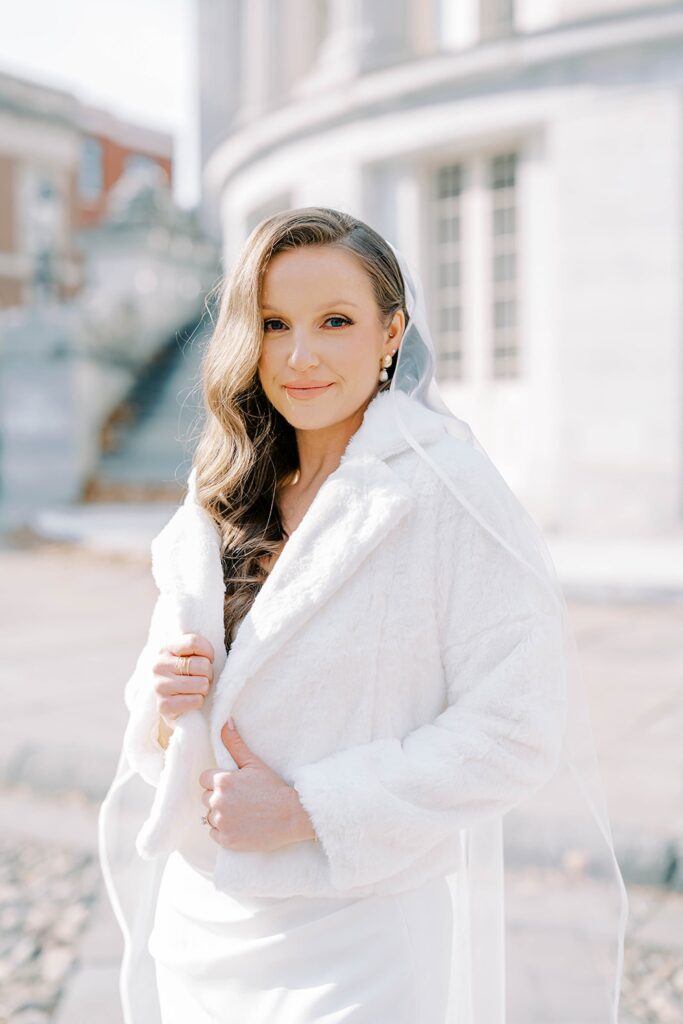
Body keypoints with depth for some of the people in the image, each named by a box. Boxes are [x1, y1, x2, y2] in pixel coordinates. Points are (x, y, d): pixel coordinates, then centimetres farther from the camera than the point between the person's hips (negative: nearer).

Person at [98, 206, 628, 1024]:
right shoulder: (215, 508, 4)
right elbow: (164, 740, 10)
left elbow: (517, 728, -18)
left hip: (363, 943, -5)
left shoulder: (447, 490, -13)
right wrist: (164, 704, -12)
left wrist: (306, 810, -19)